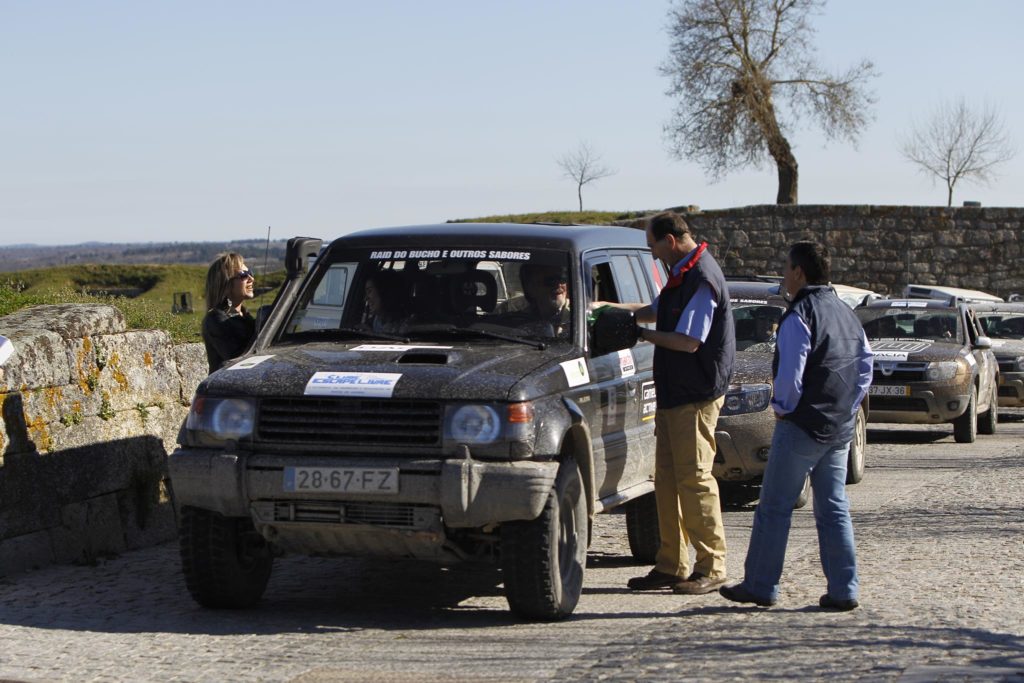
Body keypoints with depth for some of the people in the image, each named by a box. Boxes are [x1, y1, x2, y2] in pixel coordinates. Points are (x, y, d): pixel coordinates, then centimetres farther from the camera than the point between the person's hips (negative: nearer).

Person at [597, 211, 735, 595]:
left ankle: (711, 567, -1)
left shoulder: (702, 279, -16)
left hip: (697, 397, -10)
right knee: (667, 480, 9)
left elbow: (689, 342, -21)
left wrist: (642, 334, -11)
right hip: (672, 393, 10)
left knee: (694, 479, -8)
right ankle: (671, 566, 14)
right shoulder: (681, 275, 15)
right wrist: (608, 307, 21)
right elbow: (654, 311, 31)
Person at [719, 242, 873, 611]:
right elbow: (866, 366, 16)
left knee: (774, 507, 1)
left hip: (802, 426, -8)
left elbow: (790, 372, -19)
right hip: (841, 428, 8)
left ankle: (760, 585, 5)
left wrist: (783, 408, -3)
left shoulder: (799, 316, -13)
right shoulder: (847, 314, 13)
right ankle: (843, 590, 5)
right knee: (834, 509, 9)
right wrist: (848, 408, 16)